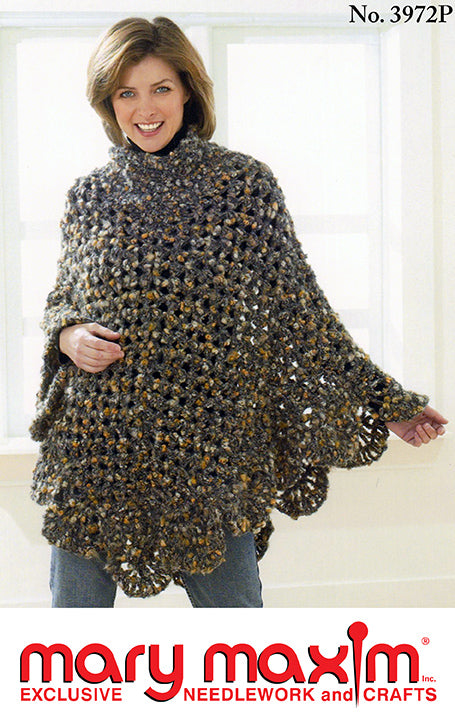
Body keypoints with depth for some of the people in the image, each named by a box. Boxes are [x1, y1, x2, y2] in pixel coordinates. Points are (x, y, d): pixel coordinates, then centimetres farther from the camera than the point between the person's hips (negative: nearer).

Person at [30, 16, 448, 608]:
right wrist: (67, 336, -6)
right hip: (94, 449, 2)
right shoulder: (89, 196, 7)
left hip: (209, 448, -2)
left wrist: (386, 405, 1)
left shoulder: (246, 186, -1)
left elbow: (299, 308, 2)